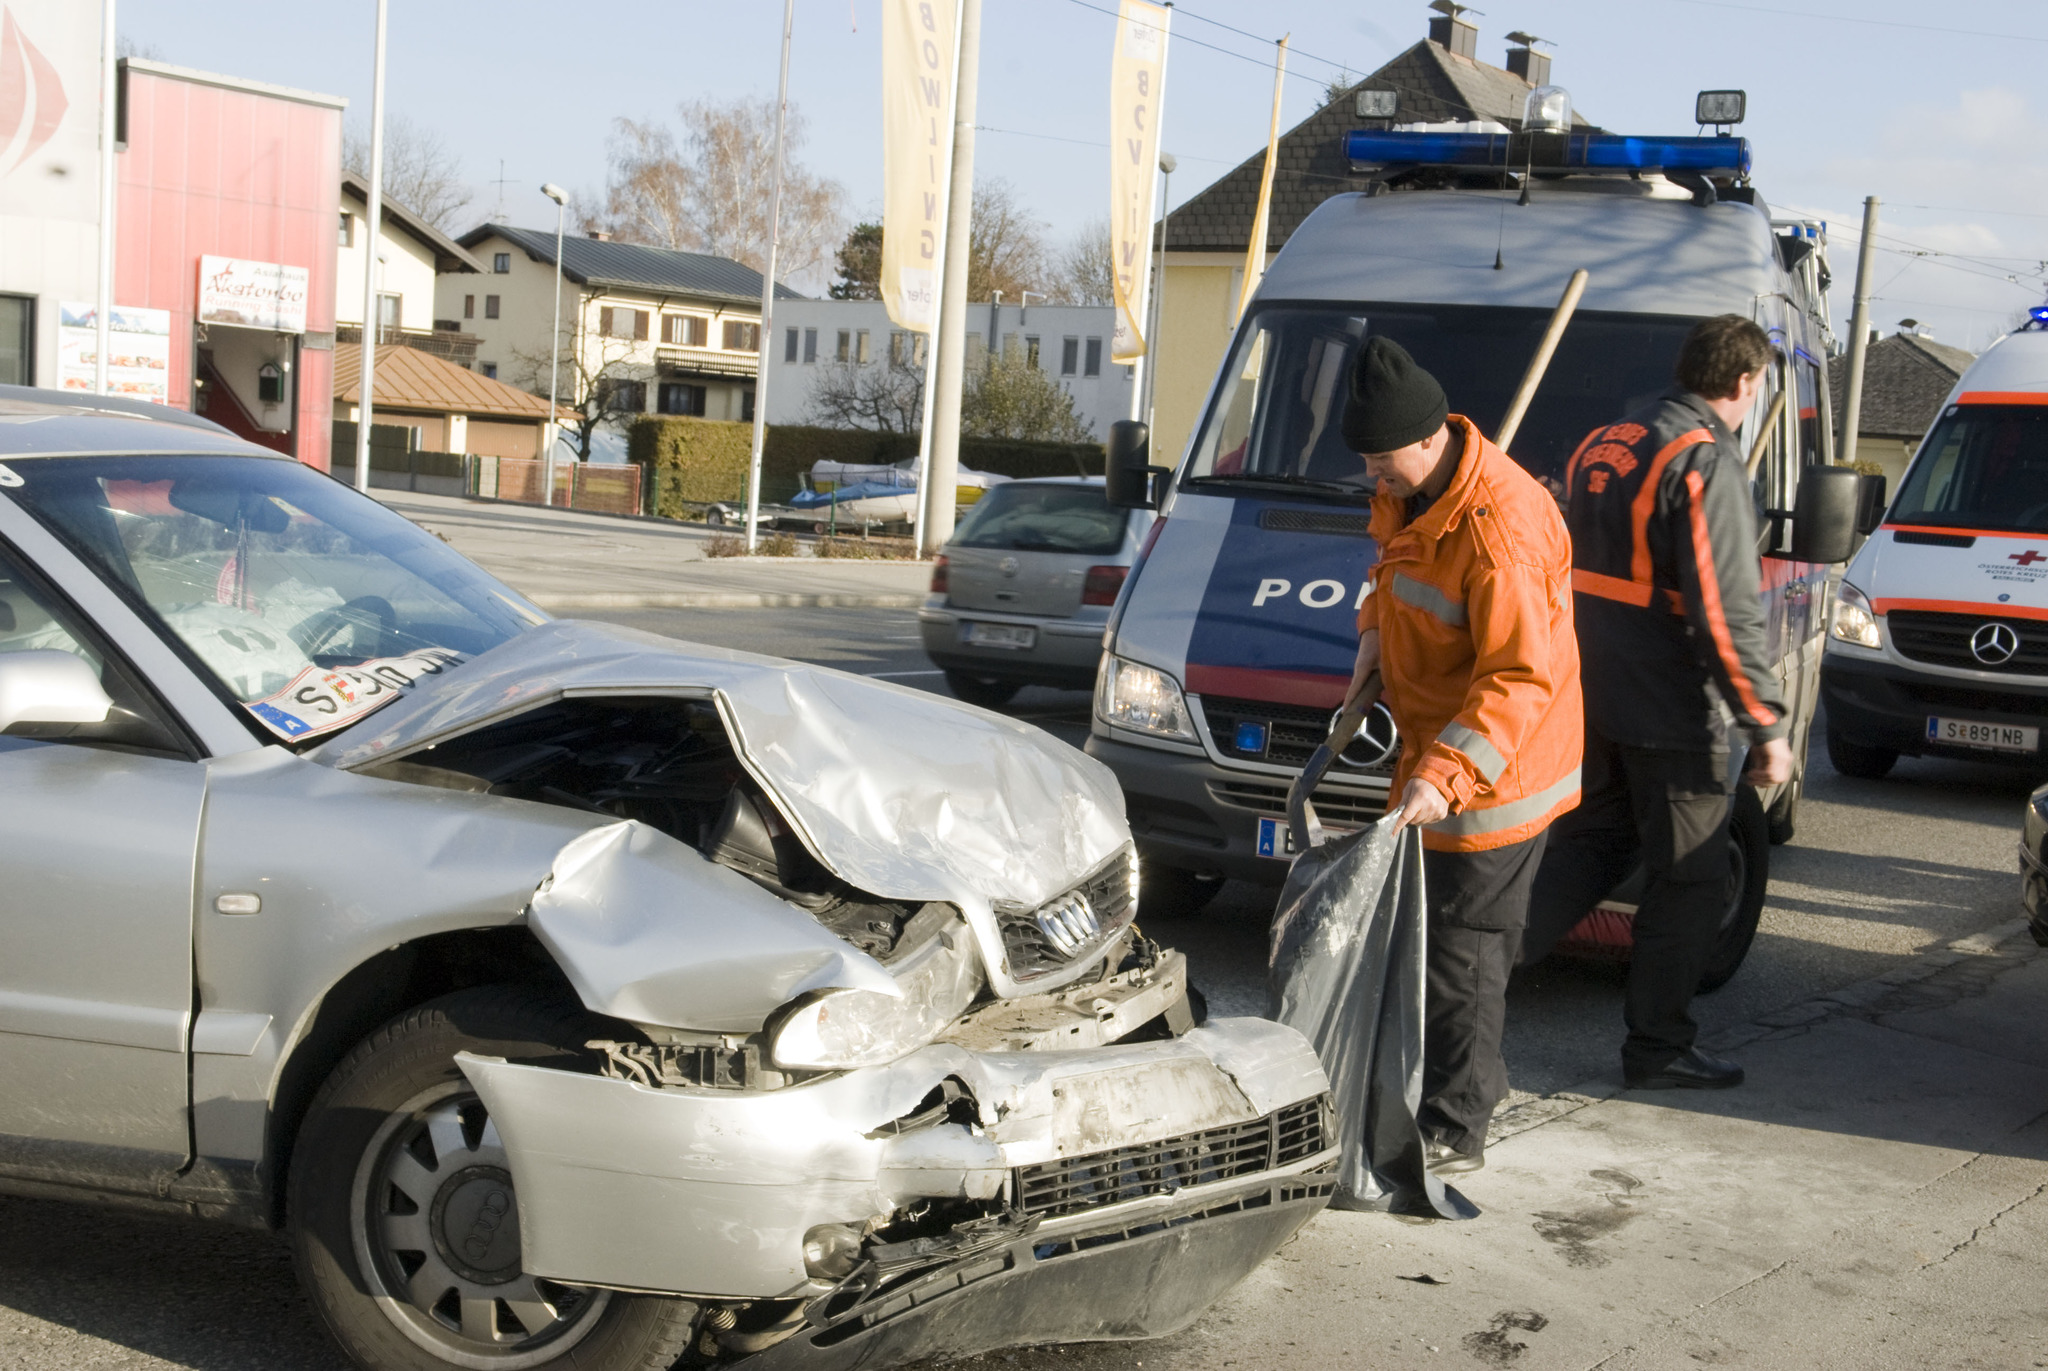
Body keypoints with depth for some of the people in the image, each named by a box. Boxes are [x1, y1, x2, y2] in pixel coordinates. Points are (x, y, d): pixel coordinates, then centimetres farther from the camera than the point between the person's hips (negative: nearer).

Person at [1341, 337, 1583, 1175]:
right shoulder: (1409, 490, 3)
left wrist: (1444, 774, -36)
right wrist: (1375, 629, 7)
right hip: (1441, 757, 10)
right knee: (1475, 936, 21)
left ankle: (1453, 1132, 5)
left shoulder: (1500, 528, -29)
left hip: (1495, 770, -10)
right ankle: (1474, 1084, 37)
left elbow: (1522, 675, -30)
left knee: (1462, 944, -4)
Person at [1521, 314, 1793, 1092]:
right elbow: (1725, 612, -20)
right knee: (1691, 877, 5)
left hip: (1591, 698, 8)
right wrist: (1766, 725, -15)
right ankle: (1657, 1047, 12)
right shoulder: (1706, 462, -15)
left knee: (1587, 846, 19)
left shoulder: (1602, 446, 11)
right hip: (1669, 711, -8)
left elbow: (1572, 573, 19)